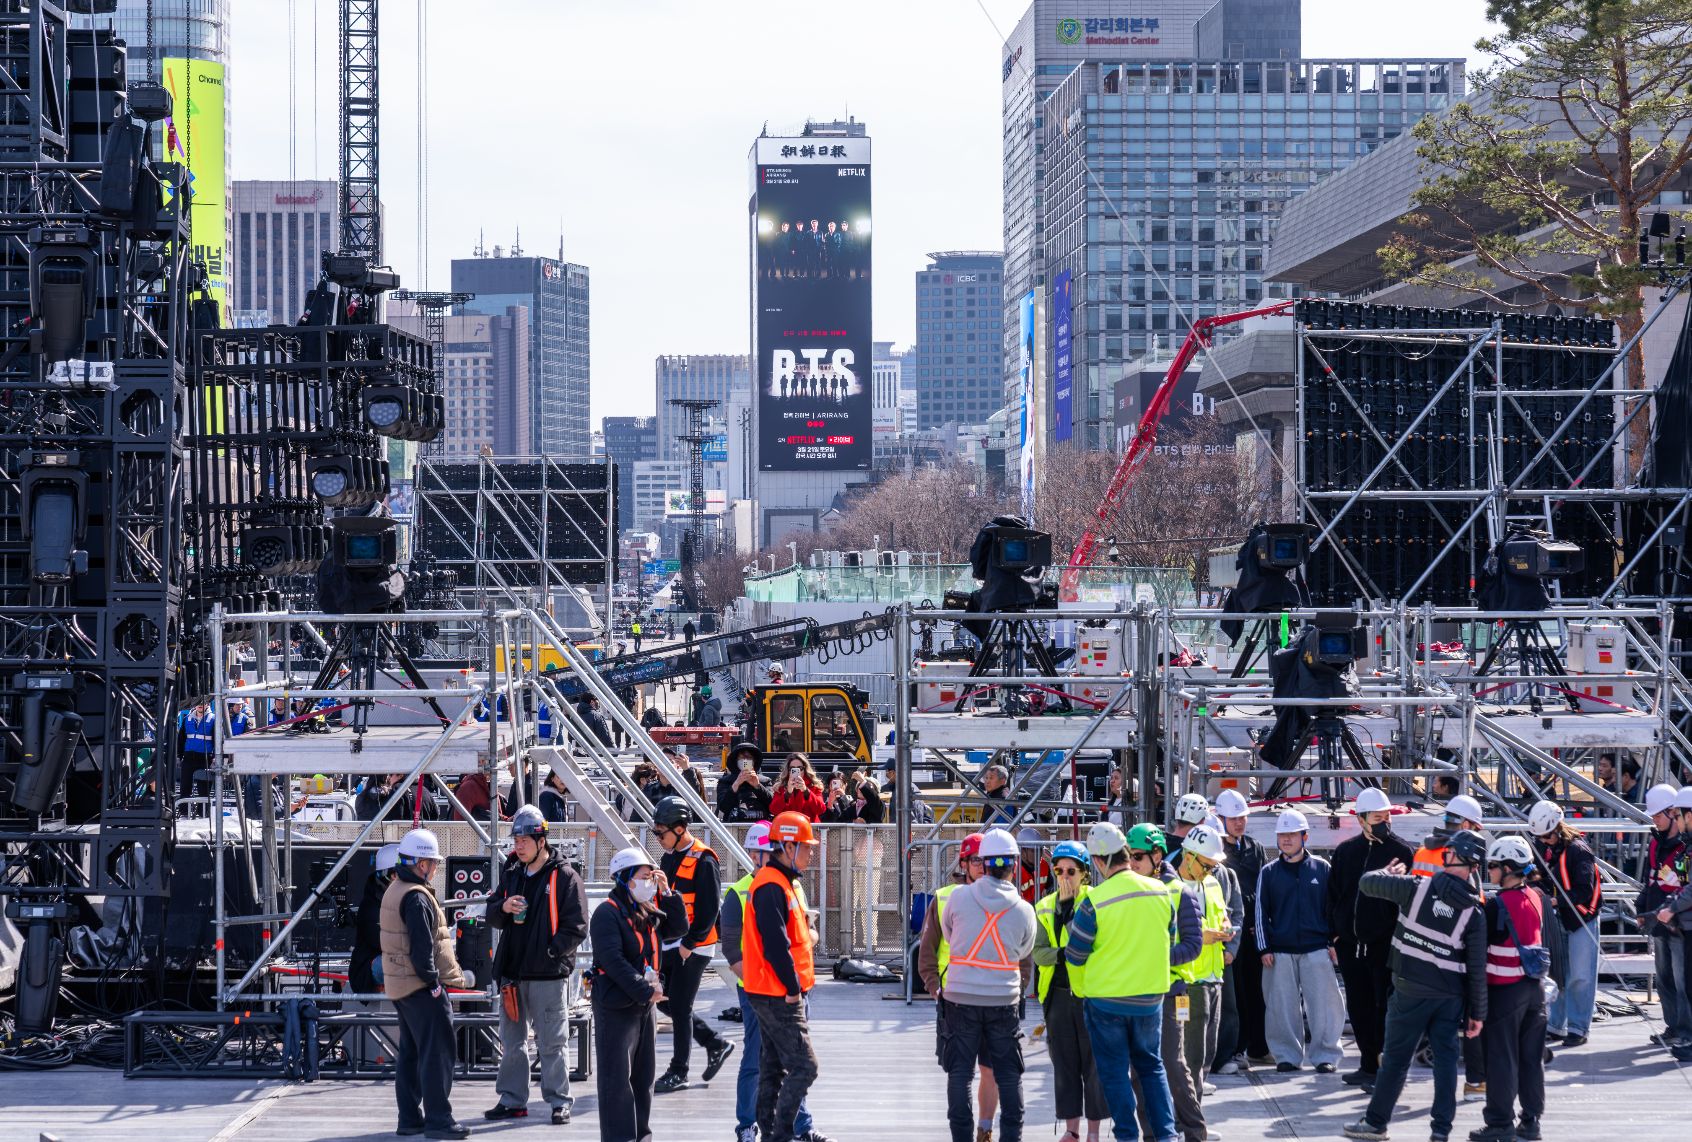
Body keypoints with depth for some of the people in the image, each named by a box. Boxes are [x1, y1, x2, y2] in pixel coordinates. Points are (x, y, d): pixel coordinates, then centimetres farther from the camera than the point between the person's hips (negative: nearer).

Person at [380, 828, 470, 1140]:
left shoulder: (395, 891, 15)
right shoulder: (416, 898, -17)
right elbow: (422, 947, -22)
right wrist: (433, 982, -16)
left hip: (401, 986, 10)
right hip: (421, 986, -10)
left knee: (410, 1053, 14)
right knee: (437, 1053, -8)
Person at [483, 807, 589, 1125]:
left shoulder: (564, 877, -6)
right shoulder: (511, 874, 13)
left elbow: (576, 928, -8)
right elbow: (492, 917, 18)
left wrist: (550, 952, -17)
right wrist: (503, 908, -4)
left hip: (548, 974, -6)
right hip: (512, 973, 6)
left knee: (552, 1044, -2)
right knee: (511, 1042, 11)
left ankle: (559, 1101, 6)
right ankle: (512, 1100, 19)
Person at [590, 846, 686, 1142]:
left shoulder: (649, 911, 12)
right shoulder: (608, 913, -14)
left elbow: (678, 927, 15)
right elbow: (613, 961, -21)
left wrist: (666, 893, 3)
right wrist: (646, 991, -22)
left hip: (645, 1005, 9)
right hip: (616, 1006, -8)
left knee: (644, 1074, 14)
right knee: (617, 1076, -6)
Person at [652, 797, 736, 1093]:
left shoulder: (703, 860, -14)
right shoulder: (669, 858, 13)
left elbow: (709, 908, -17)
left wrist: (689, 943, -18)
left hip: (693, 948, -9)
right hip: (669, 944, 9)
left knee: (679, 1008, -4)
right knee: (665, 1002, 10)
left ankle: (678, 1073, 6)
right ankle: (716, 1044, 23)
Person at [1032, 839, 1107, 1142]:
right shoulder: (1045, 907, 11)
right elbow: (1038, 952, 1)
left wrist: (1070, 906, -17)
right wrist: (1062, 954, -15)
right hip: (1058, 995, 5)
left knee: (1094, 1062, -1)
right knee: (1064, 1063, 8)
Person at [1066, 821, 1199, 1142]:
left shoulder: (1094, 902, -18)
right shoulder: (1163, 892, -4)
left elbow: (1075, 957, -8)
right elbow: (1170, 944, 8)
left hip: (1106, 998, -4)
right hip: (1150, 996, 4)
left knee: (1114, 1072, 8)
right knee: (1151, 1066, 18)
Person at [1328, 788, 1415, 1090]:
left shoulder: (1402, 852, -3)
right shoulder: (1345, 851, 9)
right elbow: (1333, 894, 15)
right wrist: (1334, 933, 9)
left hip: (1386, 944, -5)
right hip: (1351, 943, 5)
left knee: (1385, 1007, -2)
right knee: (1358, 1008, 12)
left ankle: (1384, 1067, 1)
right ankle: (1368, 1064, 22)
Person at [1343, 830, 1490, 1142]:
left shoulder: (1417, 888, -10)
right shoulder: (1474, 911, -5)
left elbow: (1368, 883, 0)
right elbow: (1477, 968, -4)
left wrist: (1389, 872, 23)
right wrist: (1478, 1012, 3)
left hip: (1411, 990, -1)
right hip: (1451, 996, 1)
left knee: (1396, 1057, 8)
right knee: (1445, 1059, 8)